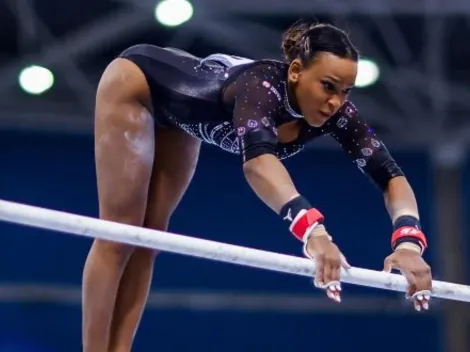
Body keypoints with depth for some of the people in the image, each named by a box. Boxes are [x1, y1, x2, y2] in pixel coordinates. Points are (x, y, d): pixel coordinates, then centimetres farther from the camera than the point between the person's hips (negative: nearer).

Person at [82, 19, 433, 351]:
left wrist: (408, 241, -50)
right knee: (120, 237, -7)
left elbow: (391, 175, -30)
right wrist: (312, 230, -79)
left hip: (174, 111, 7)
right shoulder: (262, 87, -44)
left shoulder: (334, 112, -26)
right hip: (136, 85, -7)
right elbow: (257, 156, -64)